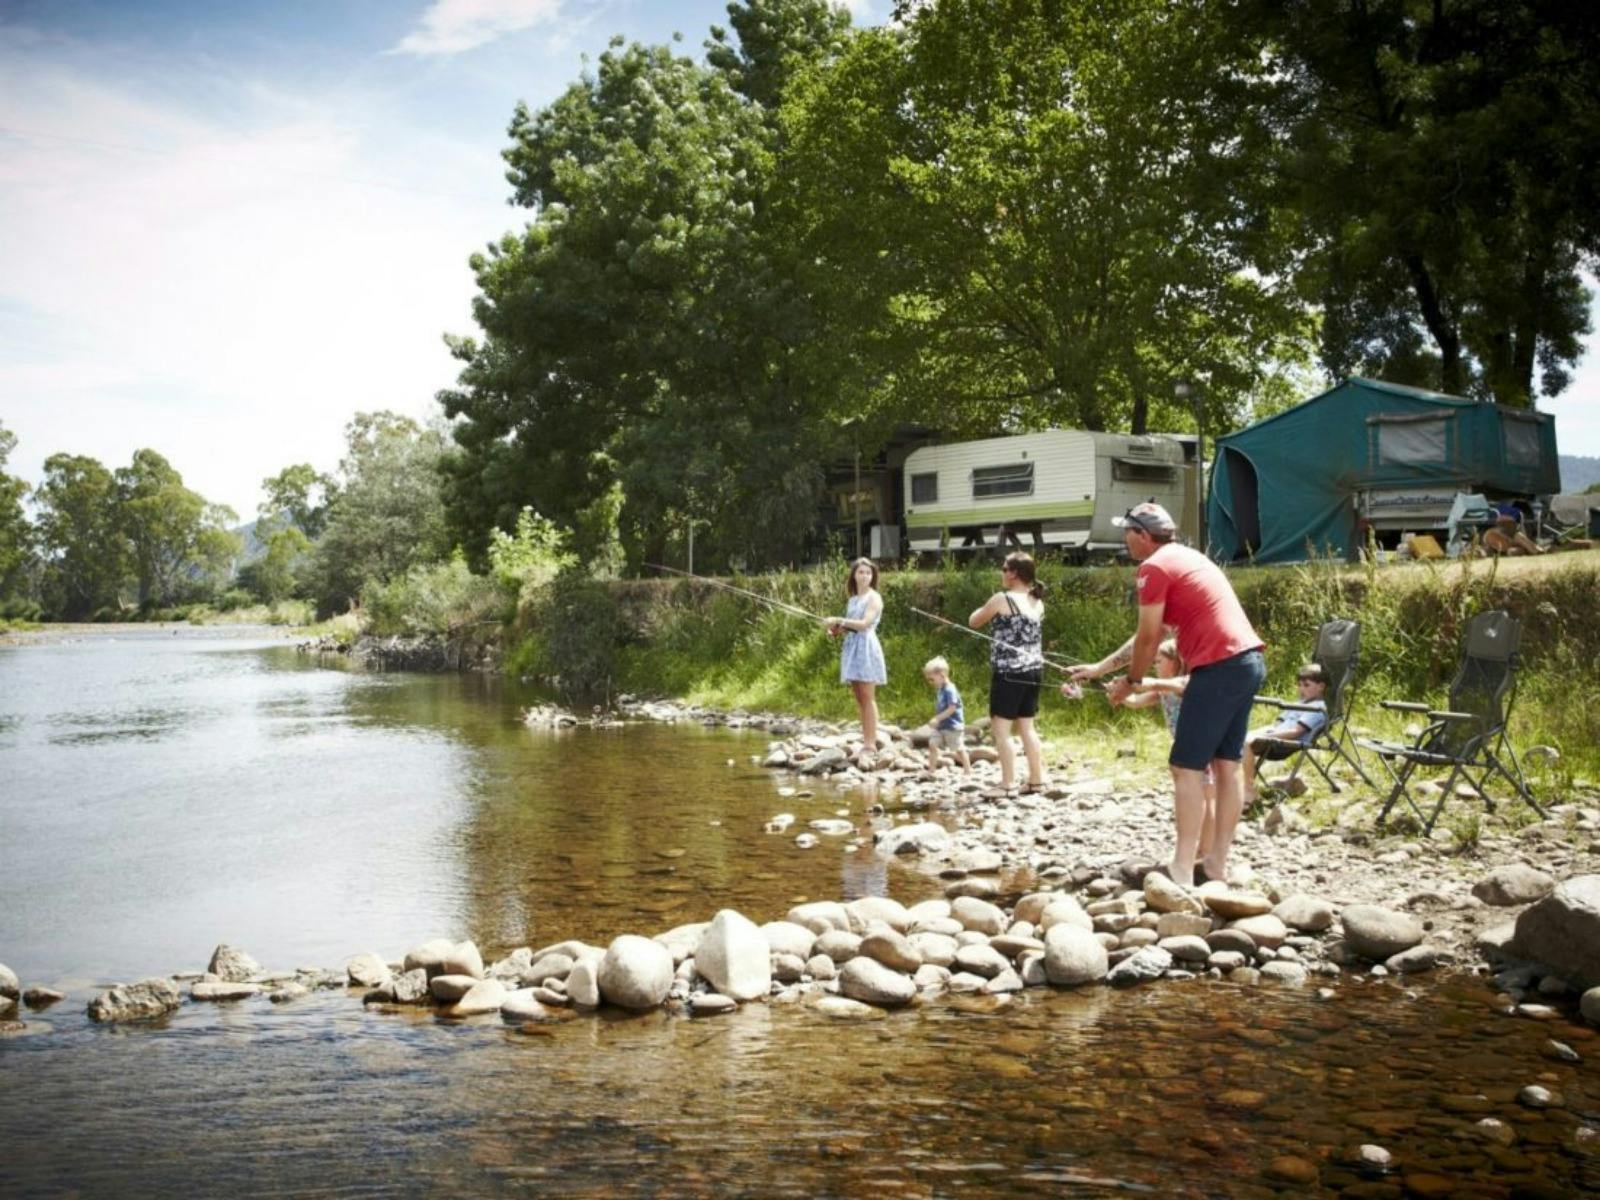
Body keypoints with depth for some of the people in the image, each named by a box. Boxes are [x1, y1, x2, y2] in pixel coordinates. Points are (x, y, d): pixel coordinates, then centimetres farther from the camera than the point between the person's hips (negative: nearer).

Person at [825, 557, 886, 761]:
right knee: (859, 698, 7)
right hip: (851, 646, 8)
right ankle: (865, 740, 11)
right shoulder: (852, 599, 17)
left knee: (868, 697, -8)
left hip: (866, 647, -8)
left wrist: (839, 620, -15)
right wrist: (837, 629, 2)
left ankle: (871, 744, -7)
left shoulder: (874, 598, -5)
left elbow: (865, 623, -16)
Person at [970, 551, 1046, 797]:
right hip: (1033, 671, 7)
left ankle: (1008, 784, -3)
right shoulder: (1038, 602, 9)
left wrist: (986, 608, 18)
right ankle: (1037, 780, 17)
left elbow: (974, 622, 2)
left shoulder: (1002, 599, -11)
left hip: (1008, 672, -7)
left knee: (1001, 728, -1)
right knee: (1027, 727, 15)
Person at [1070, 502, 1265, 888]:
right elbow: (1148, 635, 26)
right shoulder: (1185, 558, 24)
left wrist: (1130, 681, 13)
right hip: (1249, 661, 10)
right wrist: (1098, 668, 28)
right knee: (1227, 763, 12)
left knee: (1187, 768, -5)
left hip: (1220, 666, -10)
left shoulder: (1155, 567, -6)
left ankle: (1182, 873, -4)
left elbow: (1148, 639, -3)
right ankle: (1217, 863, 17)